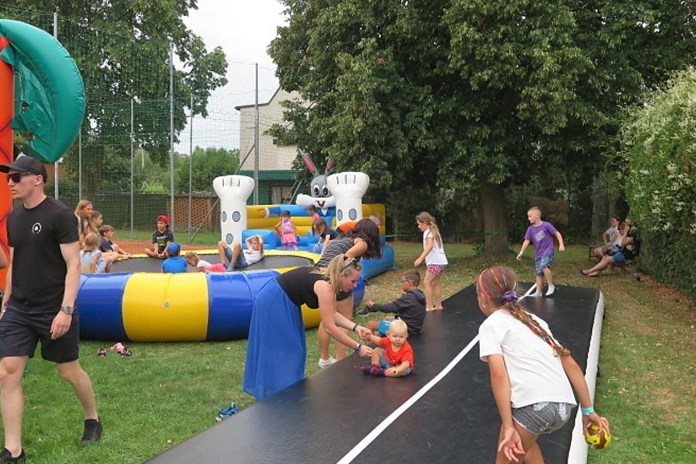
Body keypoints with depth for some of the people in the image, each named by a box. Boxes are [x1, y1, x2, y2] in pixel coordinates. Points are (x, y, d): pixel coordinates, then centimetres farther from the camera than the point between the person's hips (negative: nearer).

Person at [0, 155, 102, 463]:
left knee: (69, 371, 8)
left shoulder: (59, 215, -14)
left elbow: (73, 265, -16)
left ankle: (92, 419, 35)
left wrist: (66, 309, -21)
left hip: (53, 311, -6)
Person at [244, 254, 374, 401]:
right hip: (273, 303, -10)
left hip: (279, 302, 10)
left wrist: (355, 327, -4)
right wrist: (357, 347, -20)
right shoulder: (324, 286, -25)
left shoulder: (327, 279, 1)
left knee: (291, 347, 16)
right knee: (281, 350, -1)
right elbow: (329, 327, -25)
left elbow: (332, 314, 9)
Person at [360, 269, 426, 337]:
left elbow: (390, 307, -22)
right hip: (414, 329, 10)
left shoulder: (409, 297, -22)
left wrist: (374, 306, -9)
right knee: (387, 319, 33)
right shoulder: (419, 295, 5)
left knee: (370, 324, -5)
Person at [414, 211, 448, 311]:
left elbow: (429, 246, -29)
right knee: (434, 283, 17)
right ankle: (438, 305, 24)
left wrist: (420, 258, -39)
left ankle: (429, 307, -13)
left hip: (436, 262, -10)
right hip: (440, 261, 10)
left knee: (427, 283, -11)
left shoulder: (428, 232, -12)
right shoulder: (433, 231, 17)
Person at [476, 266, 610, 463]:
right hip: (564, 406, 7)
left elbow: (498, 374, -8)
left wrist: (508, 426, -10)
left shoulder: (491, 324, 6)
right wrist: (588, 410, 24)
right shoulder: (533, 319, 25)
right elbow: (570, 364, 21)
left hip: (533, 406, -7)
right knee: (525, 443, 34)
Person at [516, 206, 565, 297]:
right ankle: (538, 292, 16)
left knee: (544, 266, -28)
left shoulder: (546, 225, -11)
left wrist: (561, 244, -15)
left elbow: (557, 234, -5)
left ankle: (551, 286, -11)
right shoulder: (530, 229, 3)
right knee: (538, 273, 8)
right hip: (538, 253, 6)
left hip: (548, 251, -6)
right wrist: (521, 252, -7)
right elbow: (526, 241, 1)